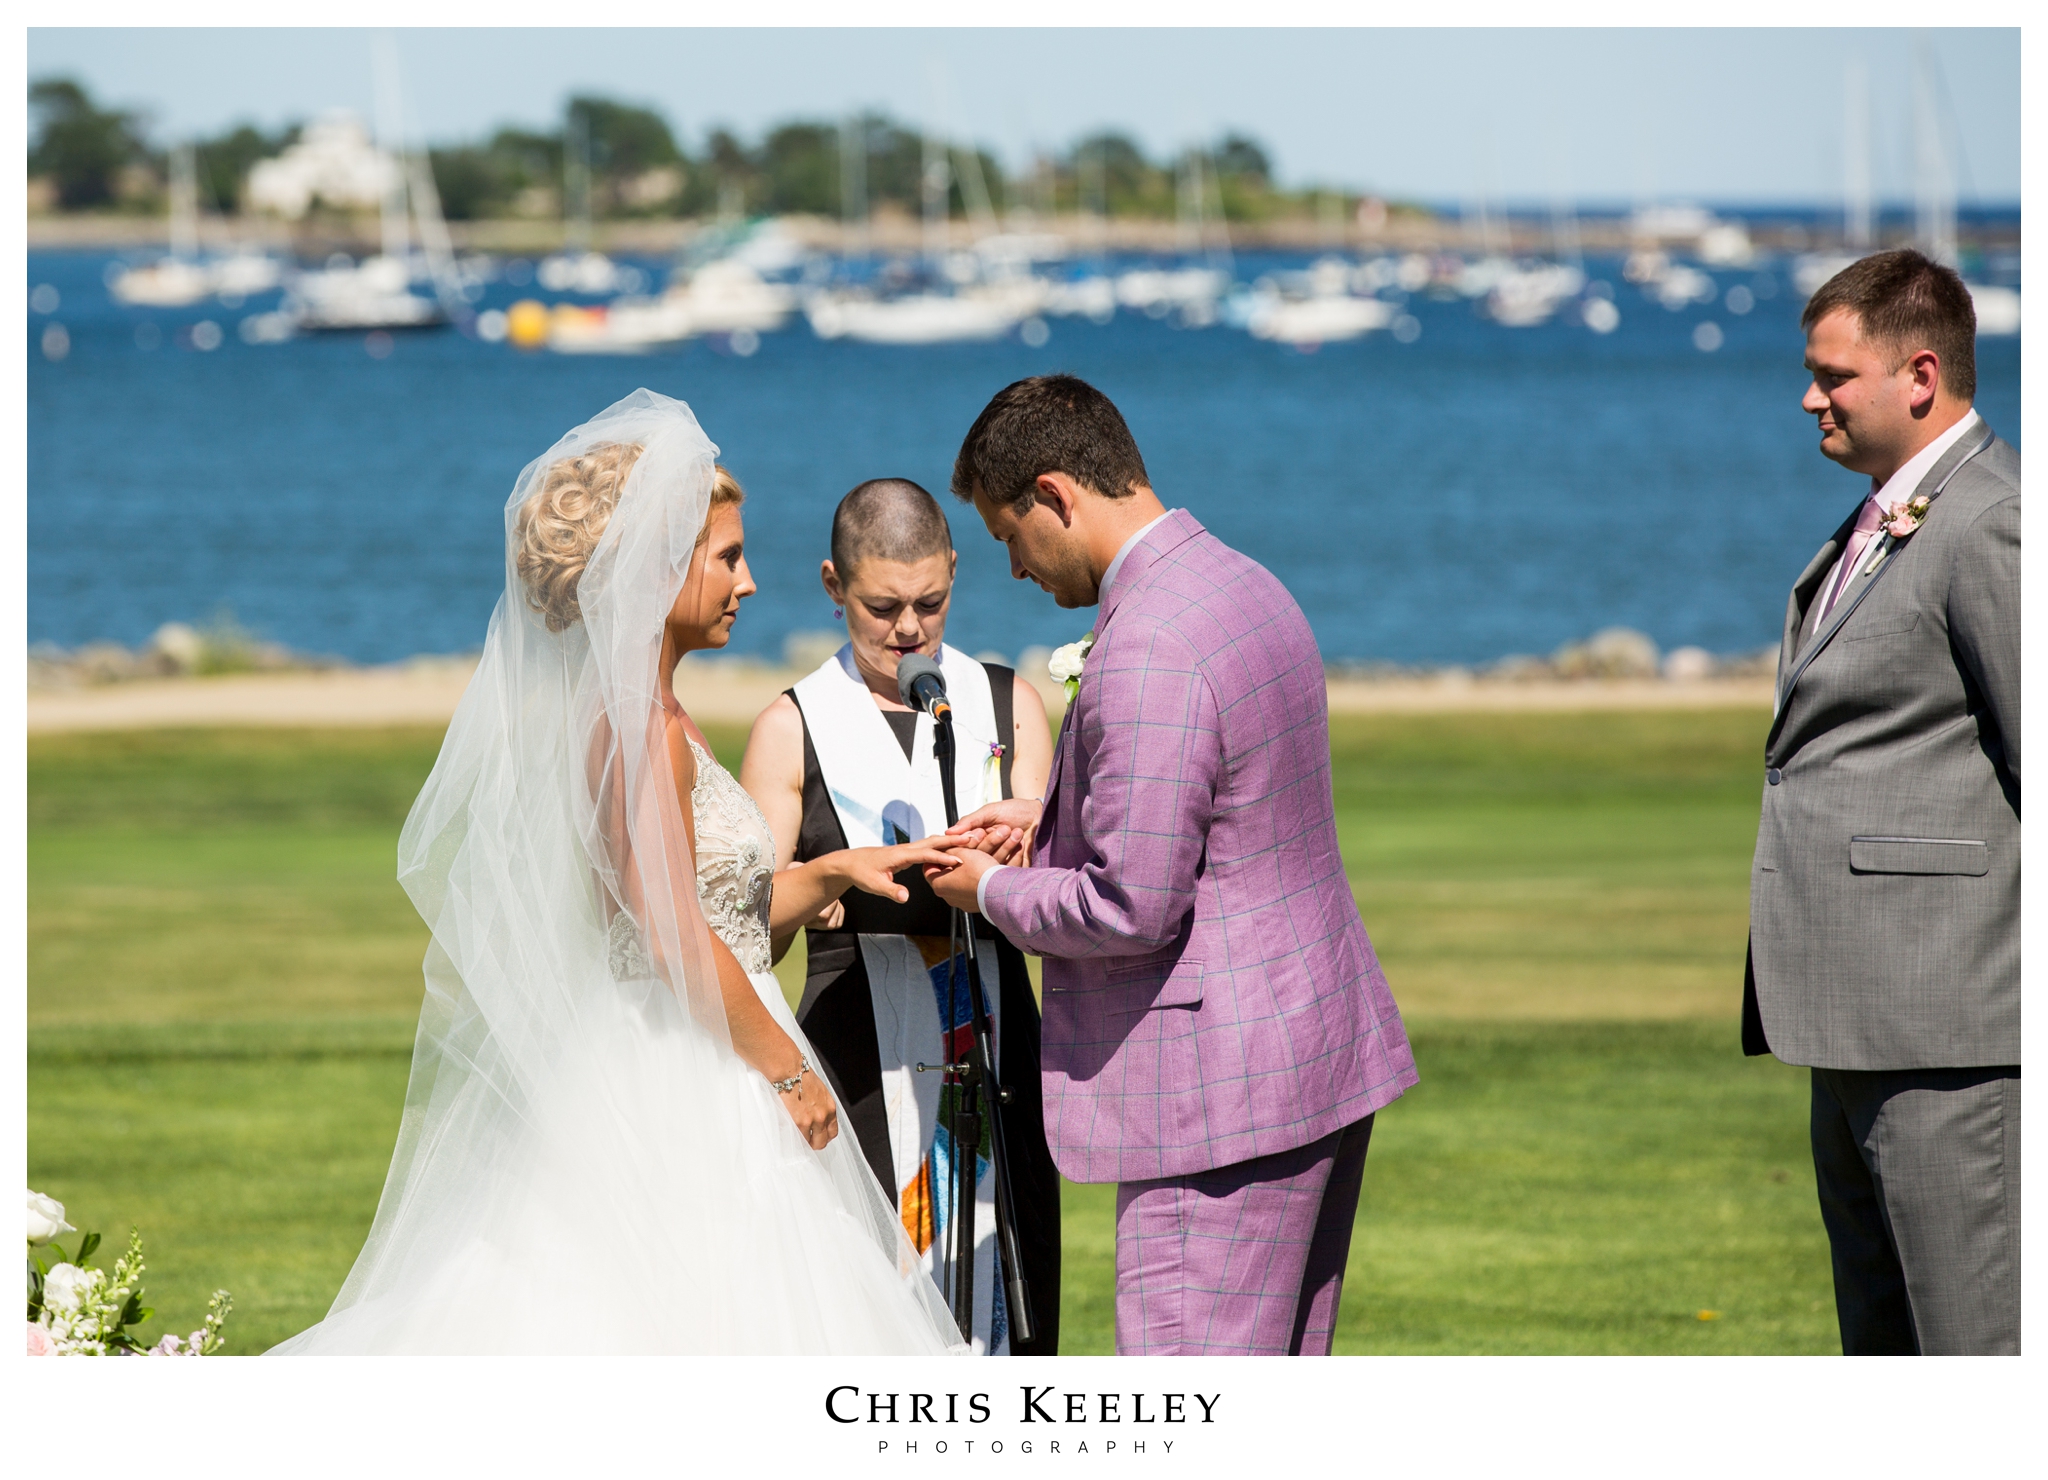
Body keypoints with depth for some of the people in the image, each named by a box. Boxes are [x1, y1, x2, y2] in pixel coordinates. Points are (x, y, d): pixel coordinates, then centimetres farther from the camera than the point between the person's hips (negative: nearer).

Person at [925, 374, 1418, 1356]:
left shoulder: (1147, 656, -21)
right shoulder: (1245, 587, 11)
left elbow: (1130, 908, -22)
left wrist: (992, 889, -5)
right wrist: (1050, 824, 16)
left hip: (1220, 1091, -10)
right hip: (1321, 1051, 10)